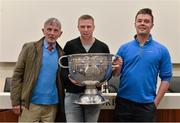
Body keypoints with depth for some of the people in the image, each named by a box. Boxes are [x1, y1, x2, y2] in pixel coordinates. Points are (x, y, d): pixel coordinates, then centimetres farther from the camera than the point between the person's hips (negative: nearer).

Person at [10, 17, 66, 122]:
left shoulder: (61, 54, 6)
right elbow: (17, 75, -2)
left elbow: (62, 80, 11)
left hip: (52, 105, 2)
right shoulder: (29, 48, -1)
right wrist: (16, 101, -5)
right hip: (30, 103, -2)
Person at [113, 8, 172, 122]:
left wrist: (156, 102, -5)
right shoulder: (124, 48, 5)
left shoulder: (161, 50, 0)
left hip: (147, 104, -1)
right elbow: (116, 74, 6)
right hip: (123, 102, 2)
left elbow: (166, 78, 0)